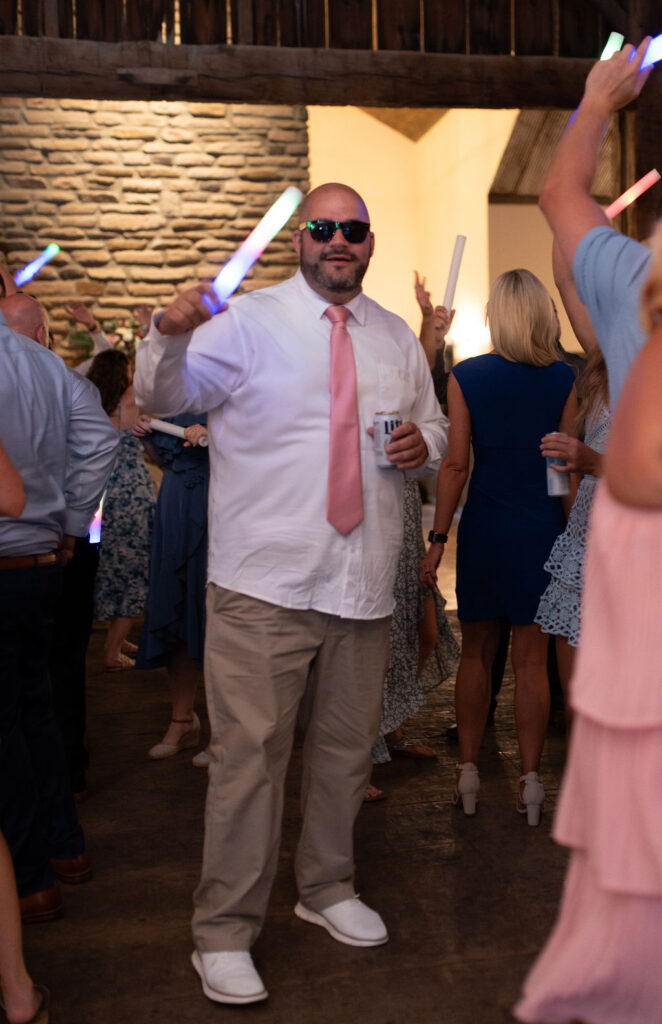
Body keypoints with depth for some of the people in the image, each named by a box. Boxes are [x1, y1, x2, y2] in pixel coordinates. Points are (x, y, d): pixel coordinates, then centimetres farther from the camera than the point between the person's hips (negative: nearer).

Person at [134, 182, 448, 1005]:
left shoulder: (396, 339, 15)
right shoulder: (247, 322, 0)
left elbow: (434, 424, 23)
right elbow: (163, 395, -8)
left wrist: (423, 443, -1)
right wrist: (169, 334, -30)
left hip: (361, 583, 5)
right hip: (264, 581, -5)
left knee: (346, 747, 16)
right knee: (249, 752, -4)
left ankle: (327, 889, 37)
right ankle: (224, 932, 11)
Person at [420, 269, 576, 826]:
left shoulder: (466, 376, -5)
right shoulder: (563, 379, -3)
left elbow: (456, 464, -6)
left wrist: (438, 538, 0)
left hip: (484, 528, 0)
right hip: (543, 529, 0)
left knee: (476, 652, 13)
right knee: (531, 659, 6)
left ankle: (468, 771, 19)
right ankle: (531, 780, 12)